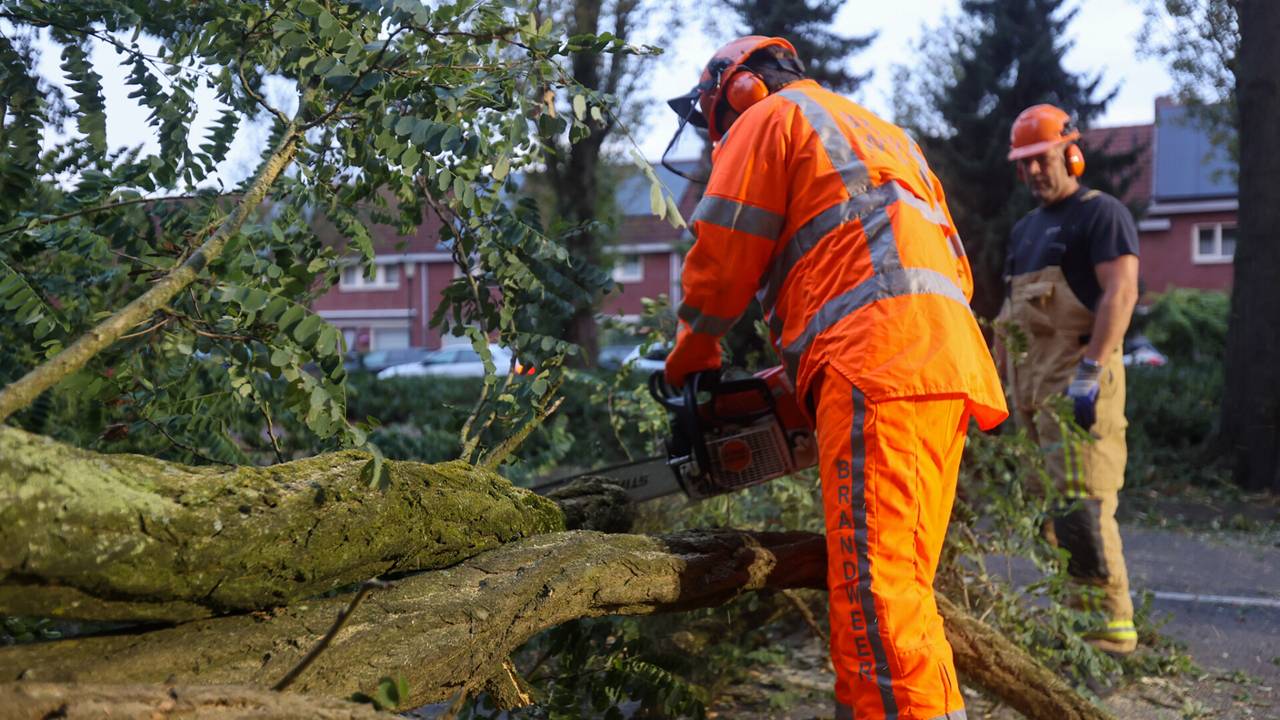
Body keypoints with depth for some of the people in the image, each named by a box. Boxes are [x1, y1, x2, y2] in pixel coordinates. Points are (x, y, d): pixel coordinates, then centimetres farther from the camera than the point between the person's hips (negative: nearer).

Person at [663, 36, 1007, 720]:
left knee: (875, 588, -17)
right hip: (946, 353, 9)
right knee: (901, 582, 9)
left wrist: (690, 358, 24)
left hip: (877, 358, -9)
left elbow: (723, 257, 6)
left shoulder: (771, 116, 12)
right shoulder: (880, 135, 35)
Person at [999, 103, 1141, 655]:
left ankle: (1112, 624, -9)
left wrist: (1089, 369, -23)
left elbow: (1120, 292, -16)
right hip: (1033, 383, 9)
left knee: (1079, 504, -15)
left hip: (1077, 380, -9)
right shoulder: (1025, 230, 23)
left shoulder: (1100, 213, -3)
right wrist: (1016, 385, 20)